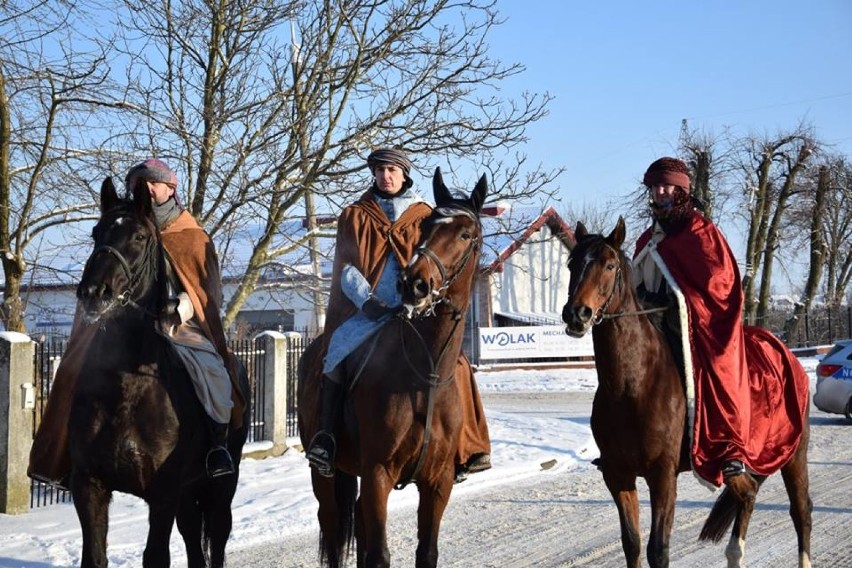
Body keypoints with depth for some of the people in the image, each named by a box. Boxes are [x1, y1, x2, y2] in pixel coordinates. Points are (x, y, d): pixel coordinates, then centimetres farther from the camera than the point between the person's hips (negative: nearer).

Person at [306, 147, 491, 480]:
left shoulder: (424, 217, 14)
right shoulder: (354, 217, 13)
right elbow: (346, 267, 5)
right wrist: (367, 300, -12)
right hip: (367, 311, 0)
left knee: (455, 365, -19)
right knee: (339, 351, -28)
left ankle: (469, 448, -10)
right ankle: (325, 437, -22)